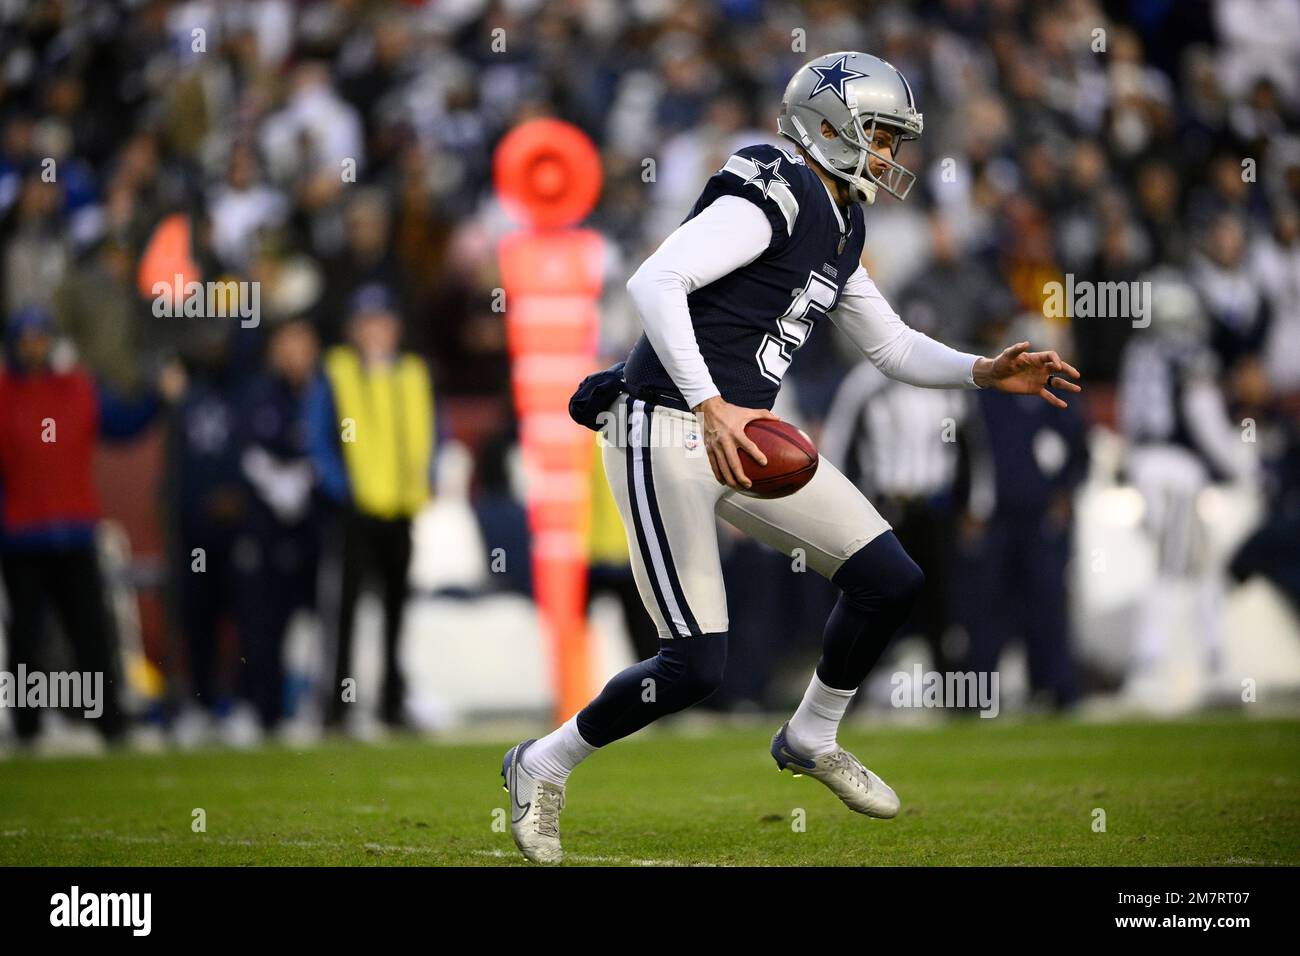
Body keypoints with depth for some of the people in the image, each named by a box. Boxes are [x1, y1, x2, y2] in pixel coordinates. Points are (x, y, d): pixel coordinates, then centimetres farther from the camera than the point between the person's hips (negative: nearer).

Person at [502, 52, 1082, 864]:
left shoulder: (838, 229, 15)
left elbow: (894, 346, 24)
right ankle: (545, 766, 12)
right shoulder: (774, 197, -16)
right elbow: (654, 281, -28)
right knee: (696, 667, -10)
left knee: (892, 582, 2)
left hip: (739, 434, 9)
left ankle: (813, 738, 25)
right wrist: (710, 408, -34)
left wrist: (983, 373, 7)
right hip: (667, 438, -9)